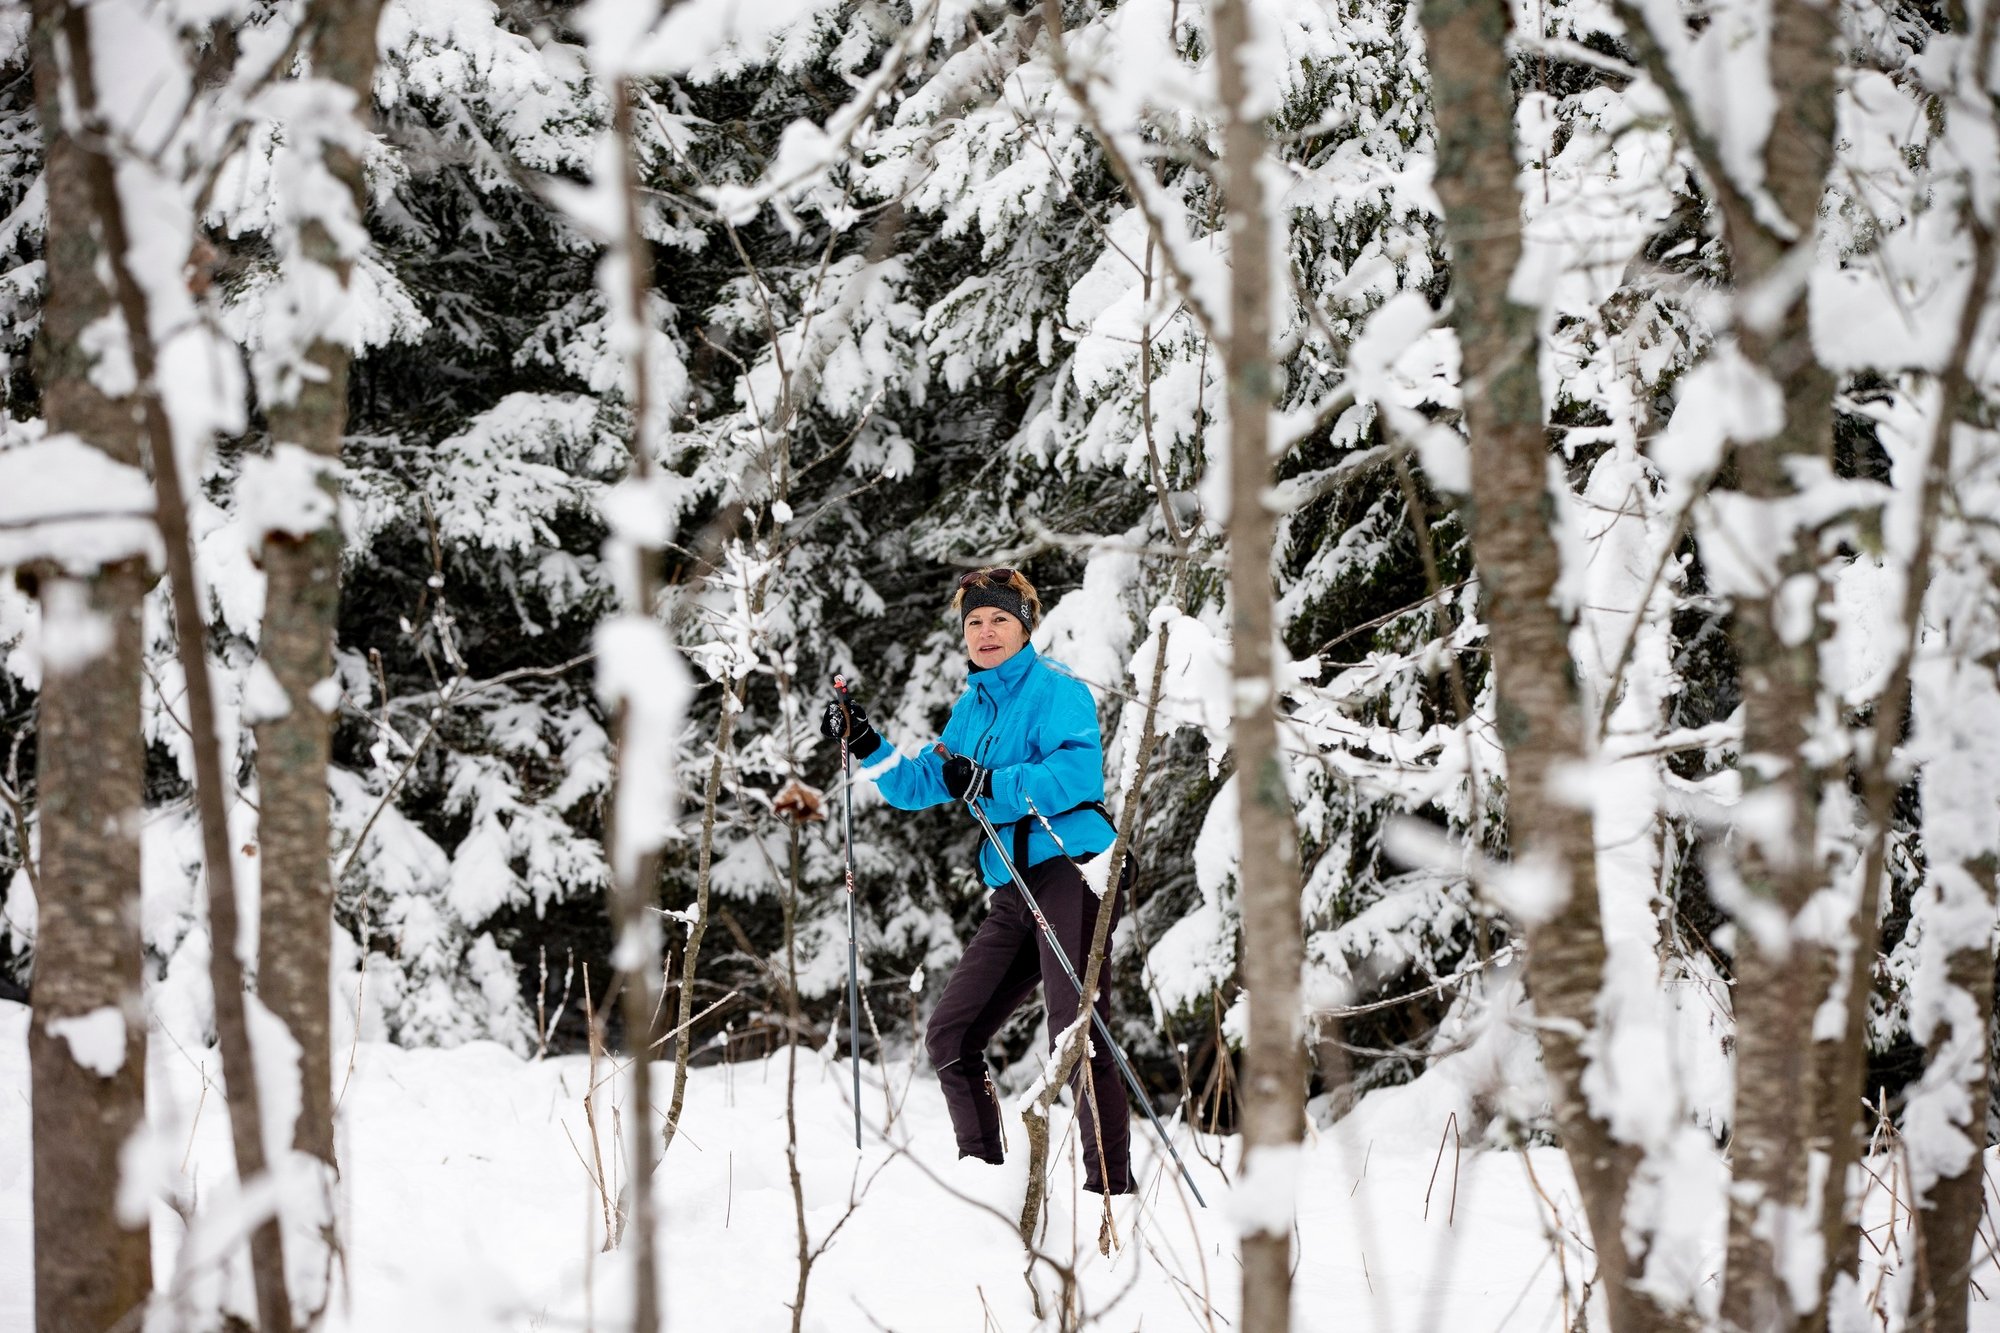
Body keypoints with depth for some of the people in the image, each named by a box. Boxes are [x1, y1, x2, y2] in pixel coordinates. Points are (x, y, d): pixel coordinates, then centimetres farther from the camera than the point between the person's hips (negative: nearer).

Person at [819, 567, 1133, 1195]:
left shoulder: (1056, 690, -2)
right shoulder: (971, 707, 21)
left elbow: (1081, 771, -18)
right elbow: (921, 785, 24)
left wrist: (993, 784, -25)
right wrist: (867, 746, 9)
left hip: (1071, 873, -8)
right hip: (1013, 895, 8)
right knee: (949, 1037, 7)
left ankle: (1112, 1186, -18)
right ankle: (982, 1172, 16)